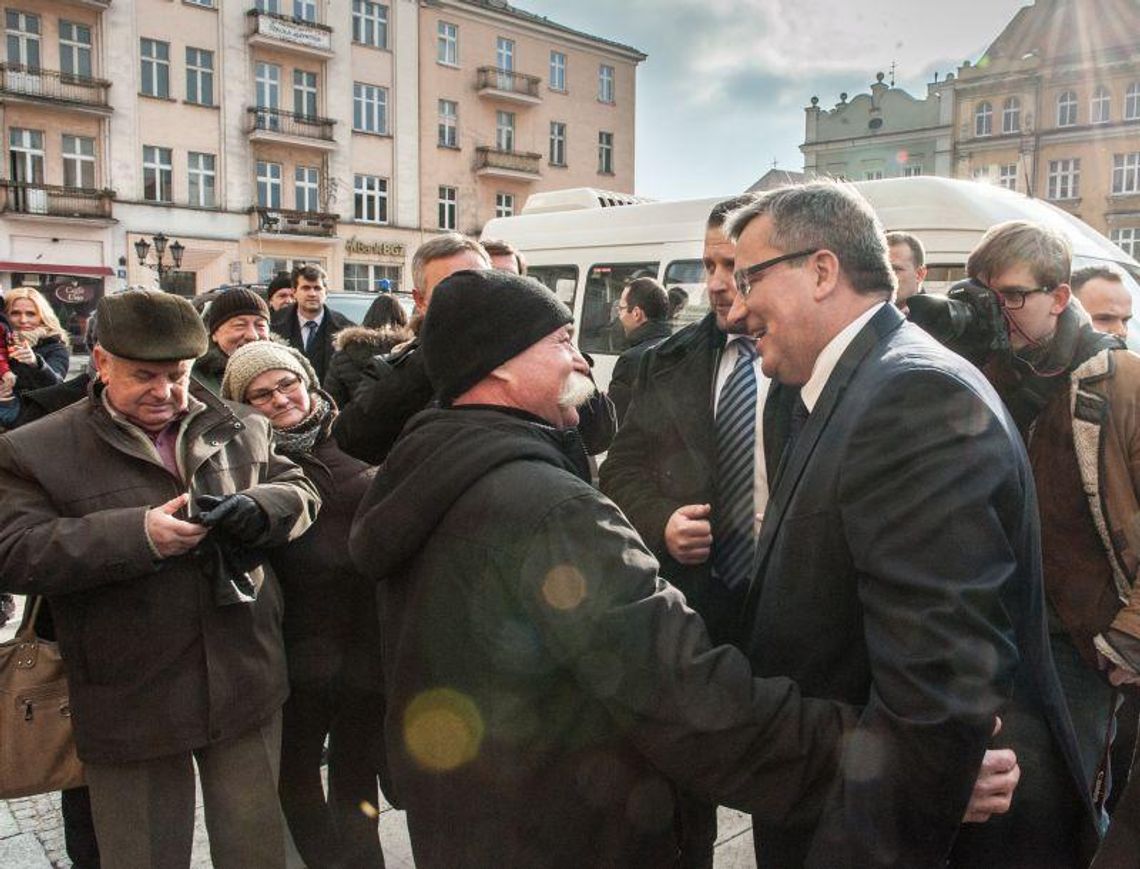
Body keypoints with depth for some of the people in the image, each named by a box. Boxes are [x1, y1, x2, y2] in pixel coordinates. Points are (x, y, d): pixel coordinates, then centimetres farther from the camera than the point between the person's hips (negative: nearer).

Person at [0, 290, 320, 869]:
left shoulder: (239, 428, 5)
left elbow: (300, 491, 8)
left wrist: (258, 508, -16)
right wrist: (138, 535, -26)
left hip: (245, 684, 3)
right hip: (133, 705, -2)